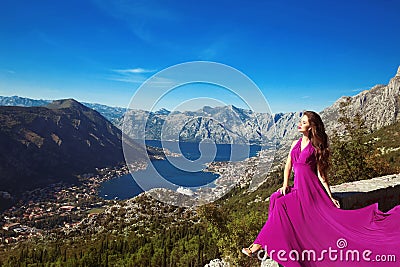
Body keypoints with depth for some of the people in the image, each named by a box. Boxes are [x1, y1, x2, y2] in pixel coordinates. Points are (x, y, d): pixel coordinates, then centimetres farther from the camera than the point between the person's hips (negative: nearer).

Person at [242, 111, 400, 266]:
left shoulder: (316, 147, 0)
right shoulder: (295, 144, 15)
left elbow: (321, 173, -2)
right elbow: (288, 166, 15)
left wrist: (330, 197, -8)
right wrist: (285, 185, 1)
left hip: (310, 188, -5)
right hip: (297, 187, 6)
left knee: (280, 204, -24)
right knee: (275, 198, -22)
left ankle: (261, 244, -19)